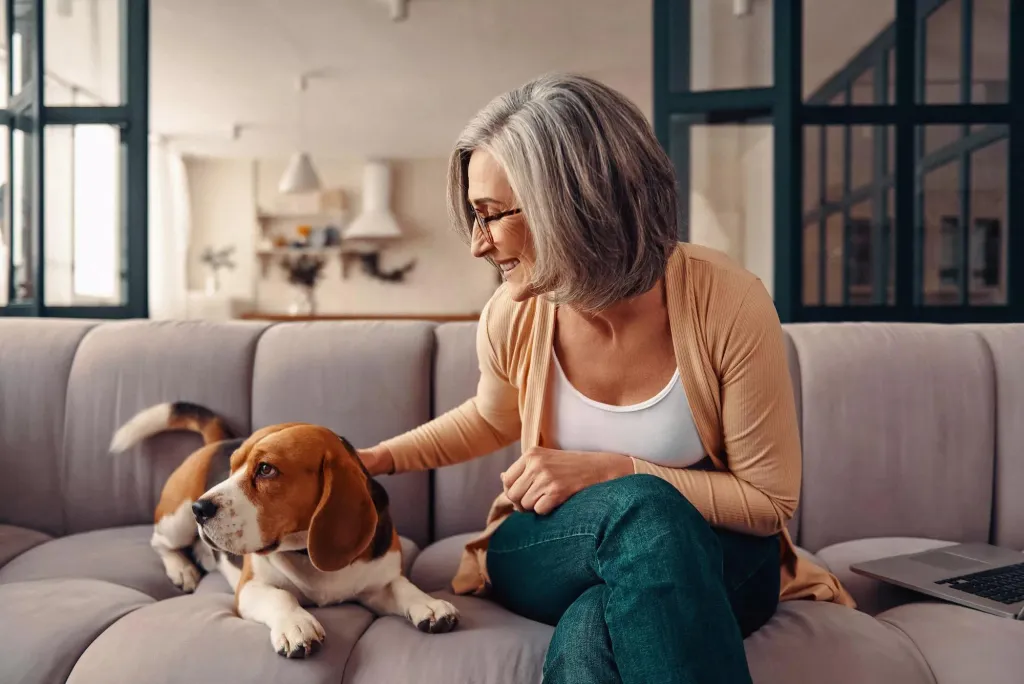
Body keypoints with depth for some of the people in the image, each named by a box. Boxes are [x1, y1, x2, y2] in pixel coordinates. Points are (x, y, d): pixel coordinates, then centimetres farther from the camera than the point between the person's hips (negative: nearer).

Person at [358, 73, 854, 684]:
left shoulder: (728, 304, -20)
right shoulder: (512, 318, -11)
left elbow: (770, 501, -12)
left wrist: (616, 471, -21)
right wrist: (379, 459, 5)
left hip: (711, 562, -2)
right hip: (545, 558, 3)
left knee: (590, 631, -39)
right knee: (639, 504, -36)